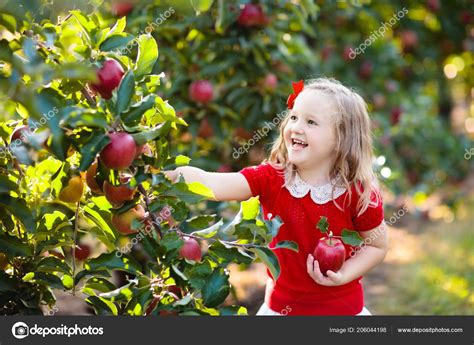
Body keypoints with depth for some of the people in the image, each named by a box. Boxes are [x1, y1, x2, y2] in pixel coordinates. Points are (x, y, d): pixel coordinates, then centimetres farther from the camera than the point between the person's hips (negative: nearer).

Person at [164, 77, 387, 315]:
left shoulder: (359, 194, -16)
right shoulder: (271, 177, -13)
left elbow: (377, 246, -2)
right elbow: (212, 184, -27)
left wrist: (343, 275, -18)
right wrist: (168, 175, -43)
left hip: (340, 308, -2)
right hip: (281, 304, 2)